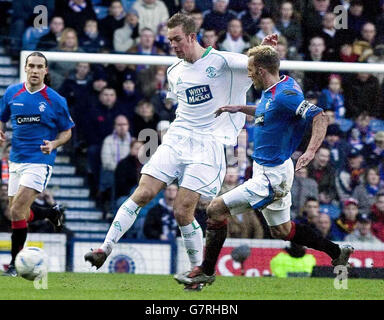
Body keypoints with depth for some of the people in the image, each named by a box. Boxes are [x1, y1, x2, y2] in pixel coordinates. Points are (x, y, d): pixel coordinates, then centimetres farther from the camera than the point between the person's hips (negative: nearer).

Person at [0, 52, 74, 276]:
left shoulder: (56, 101, -5)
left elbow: (67, 131, 4)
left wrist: (53, 144, -15)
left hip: (40, 161, -5)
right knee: (18, 215, 12)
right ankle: (50, 214, 42)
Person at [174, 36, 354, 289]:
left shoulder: (284, 95, -23)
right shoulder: (271, 92, 7)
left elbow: (320, 117, -29)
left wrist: (311, 151, -41)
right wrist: (240, 108, 18)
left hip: (272, 176, -10)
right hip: (270, 171, 10)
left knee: (216, 209, -9)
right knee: (282, 230, 22)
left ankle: (206, 271, 1)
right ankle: (337, 253, 30)